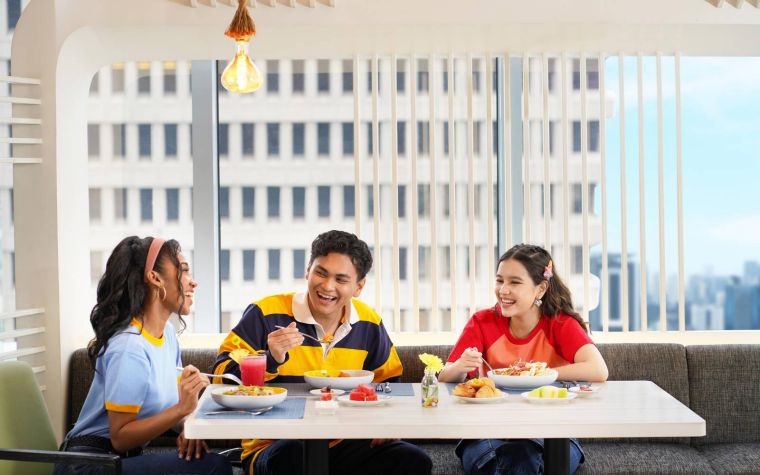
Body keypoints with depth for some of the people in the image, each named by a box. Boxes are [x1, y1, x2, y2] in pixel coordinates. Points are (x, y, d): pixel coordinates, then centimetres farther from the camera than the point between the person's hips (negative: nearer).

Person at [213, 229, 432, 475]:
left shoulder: (369, 324, 7)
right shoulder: (266, 314, -7)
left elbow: (387, 385, 22)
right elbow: (221, 376, -8)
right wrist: (270, 359, -23)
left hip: (342, 444, 5)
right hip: (273, 446, -5)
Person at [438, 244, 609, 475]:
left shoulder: (561, 324, -5)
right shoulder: (483, 322, 0)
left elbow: (598, 371, -21)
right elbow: (445, 379, -3)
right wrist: (460, 367, -26)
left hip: (550, 432, -1)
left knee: (525, 454, -36)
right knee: (484, 453, -34)